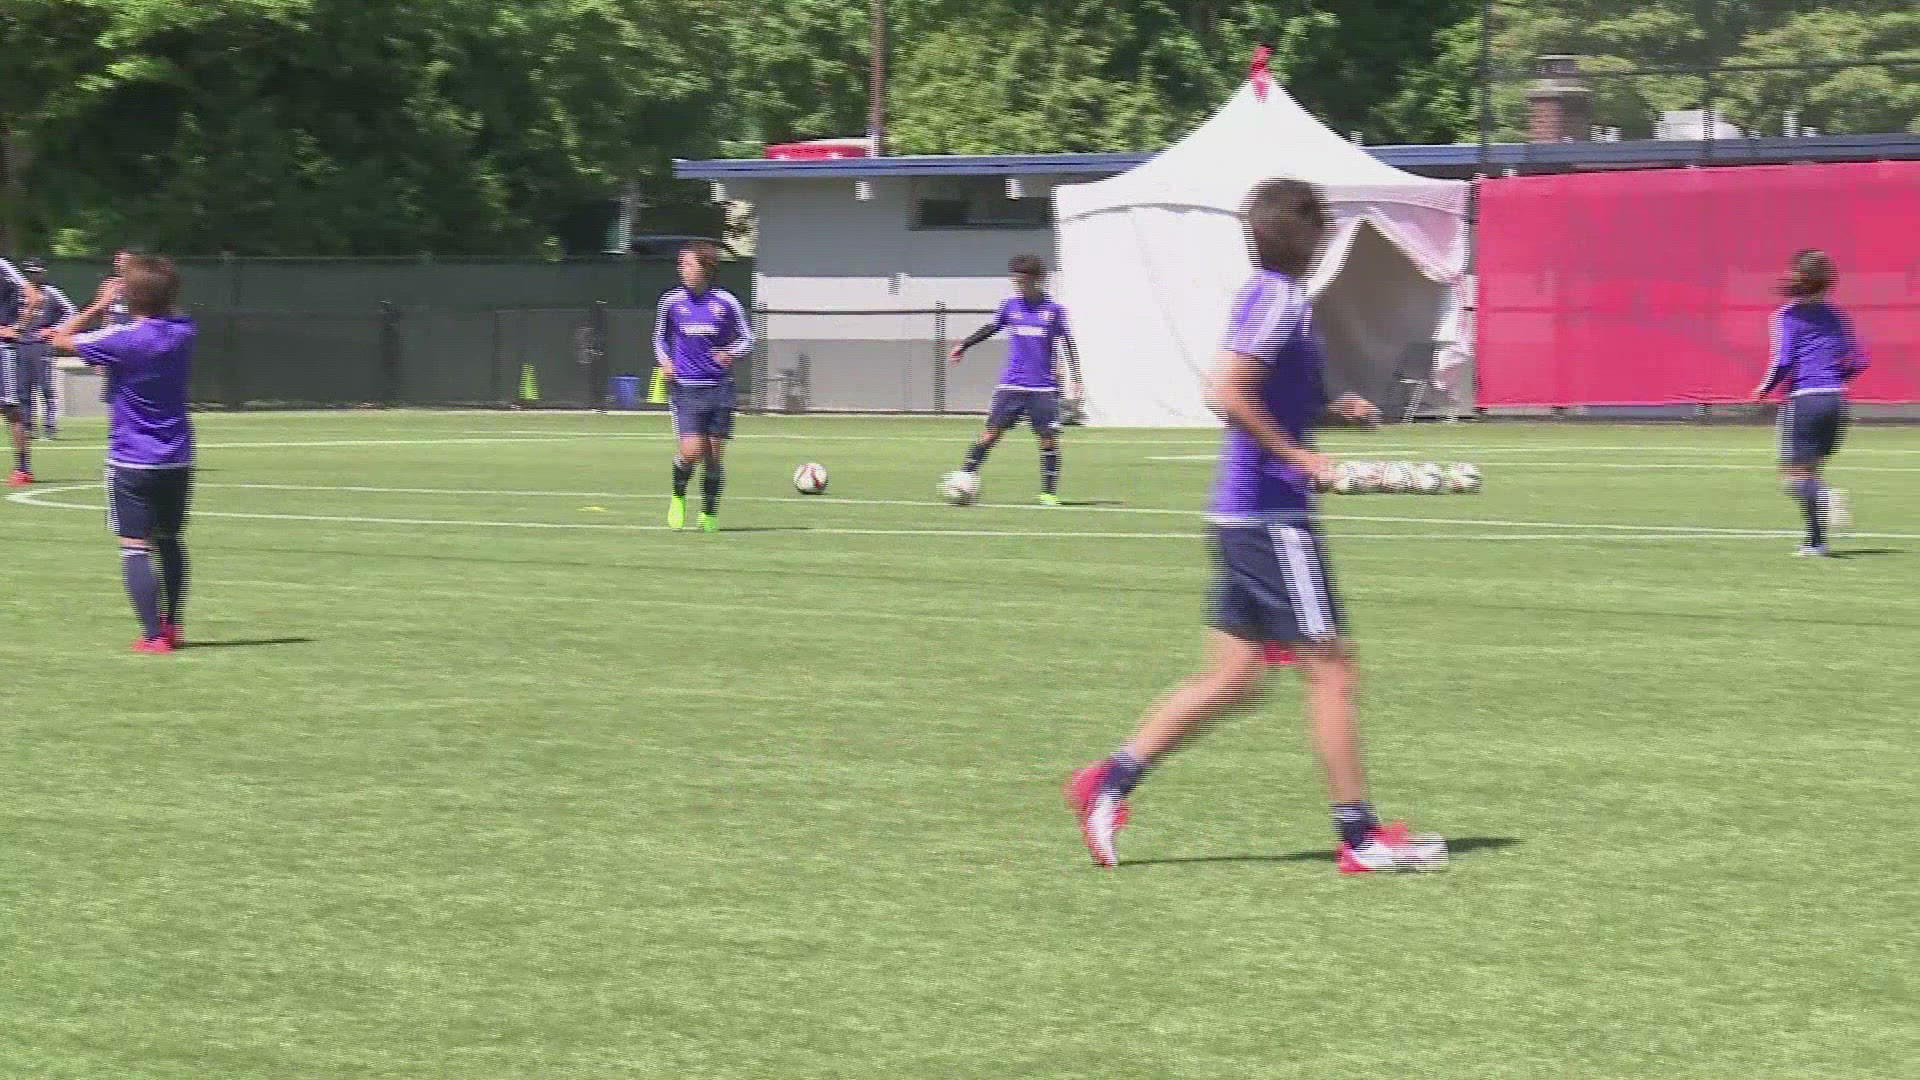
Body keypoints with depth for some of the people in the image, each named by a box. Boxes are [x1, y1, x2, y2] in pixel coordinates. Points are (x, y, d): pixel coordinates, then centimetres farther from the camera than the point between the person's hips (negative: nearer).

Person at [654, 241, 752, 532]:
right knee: (691, 451, -14)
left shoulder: (725, 302, -1)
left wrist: (731, 354, -13)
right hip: (686, 388, -1)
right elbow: (660, 337, 17)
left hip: (719, 387, 1)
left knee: (713, 455, 3)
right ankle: (678, 497, 14)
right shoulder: (671, 301, 2)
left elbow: (747, 338, 7)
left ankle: (709, 514, 19)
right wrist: (664, 361, -1)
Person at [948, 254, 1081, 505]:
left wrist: (1075, 380, 0)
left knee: (1049, 438, -4)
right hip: (1011, 385, 1)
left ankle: (1049, 492, 4)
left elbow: (1067, 344, 4)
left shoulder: (1053, 310, -1)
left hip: (1044, 388, -1)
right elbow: (990, 329, 19)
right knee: (992, 431, -7)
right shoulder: (1010, 305, 4)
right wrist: (964, 345, 15)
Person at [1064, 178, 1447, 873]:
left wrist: (1332, 411, 15)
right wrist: (1298, 457, -19)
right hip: (1273, 511, -10)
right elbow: (1228, 395, -24)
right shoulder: (1281, 301, -14)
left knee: (1234, 677, 12)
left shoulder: (1266, 296, 16)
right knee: (1329, 667, -4)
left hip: (1242, 515, 10)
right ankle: (1359, 836, 1)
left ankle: (1109, 783, 10)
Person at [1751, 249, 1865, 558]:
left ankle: (1825, 496, -31)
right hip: (1835, 400, 6)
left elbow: (1782, 361, -15)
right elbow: (1858, 361, 11)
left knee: (1793, 475, 0)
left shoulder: (1788, 316, -5)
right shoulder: (1834, 316, 11)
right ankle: (1816, 541, 7)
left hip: (1803, 399, -6)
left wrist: (1764, 389, 0)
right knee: (1809, 471, 16)